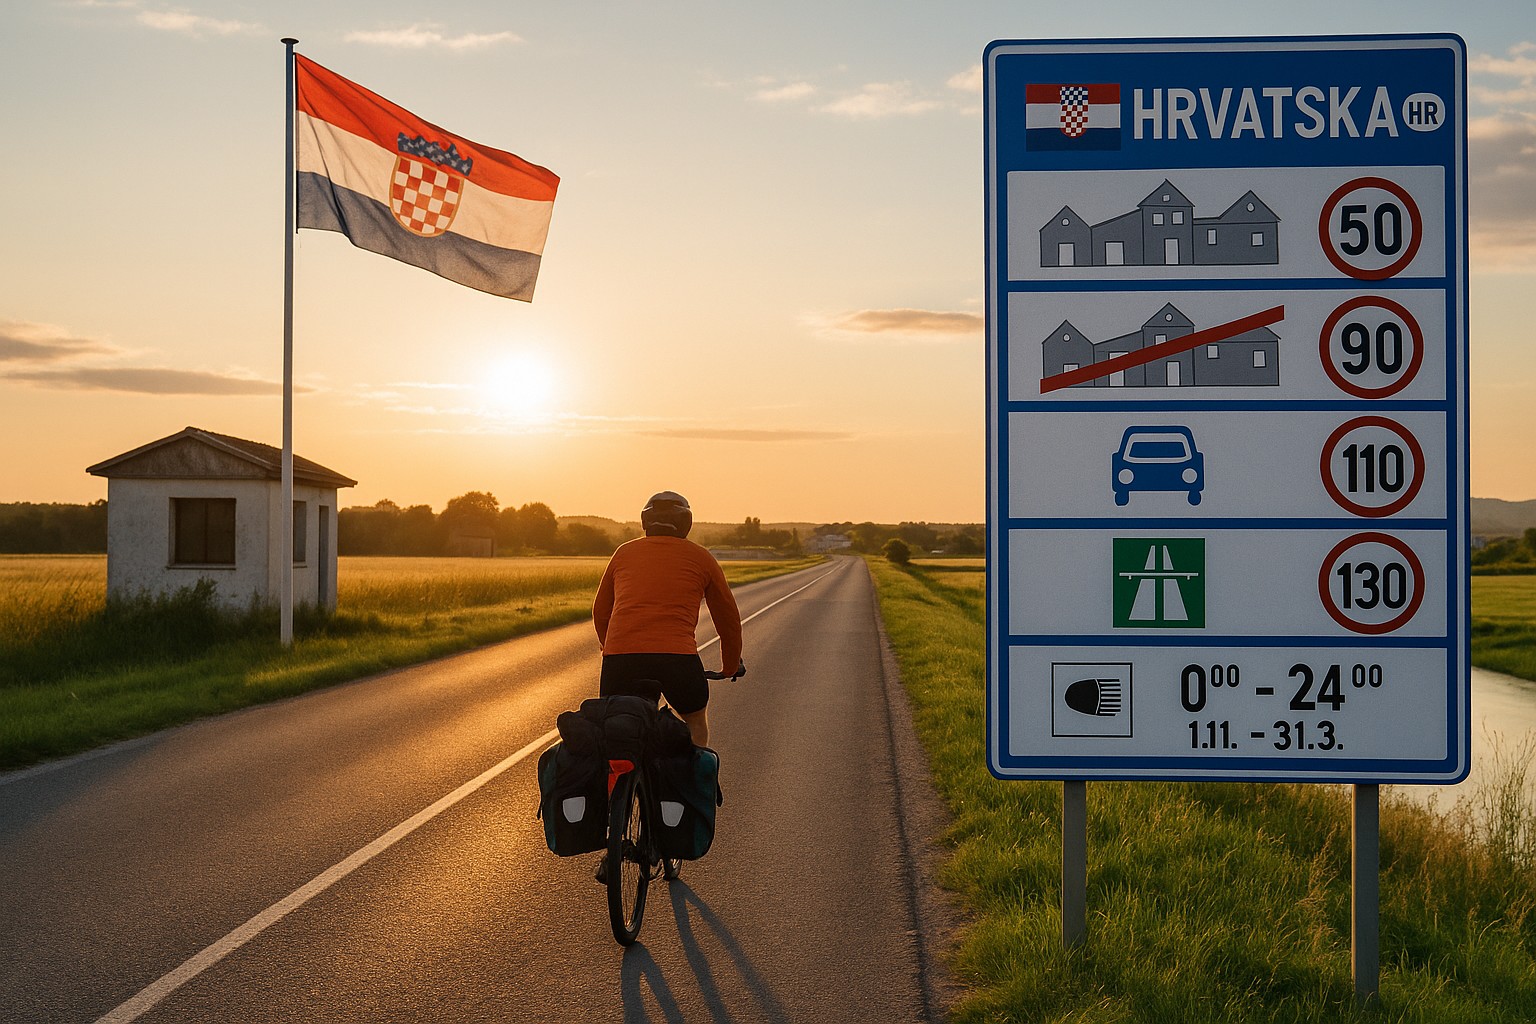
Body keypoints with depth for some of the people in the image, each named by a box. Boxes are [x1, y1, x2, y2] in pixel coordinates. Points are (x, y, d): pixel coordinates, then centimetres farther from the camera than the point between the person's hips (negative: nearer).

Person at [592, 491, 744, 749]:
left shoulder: (624, 553, 22)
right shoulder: (701, 558, 16)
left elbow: (600, 613, 31)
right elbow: (728, 619, 25)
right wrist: (731, 666, 41)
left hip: (620, 659, 1)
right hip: (677, 658, -1)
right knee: (696, 722, 27)